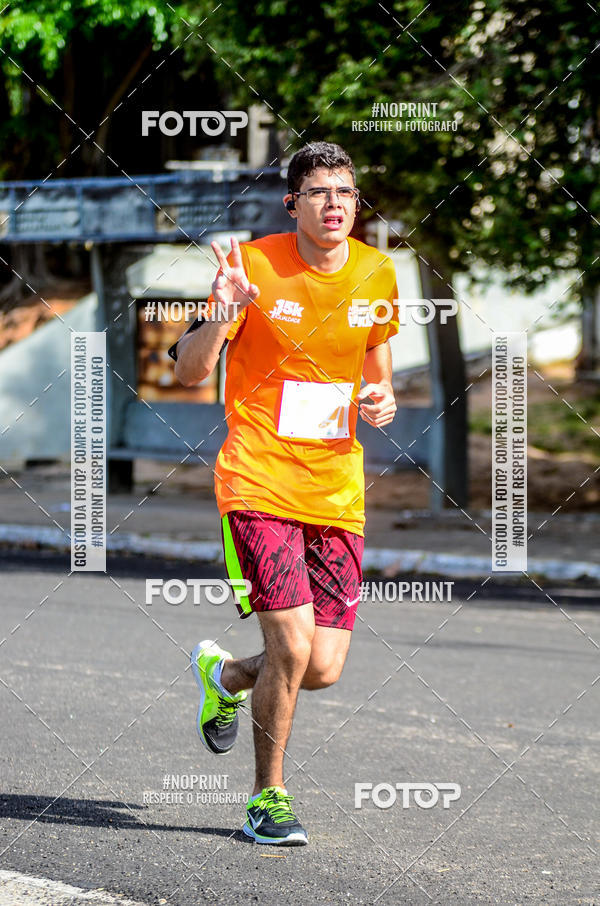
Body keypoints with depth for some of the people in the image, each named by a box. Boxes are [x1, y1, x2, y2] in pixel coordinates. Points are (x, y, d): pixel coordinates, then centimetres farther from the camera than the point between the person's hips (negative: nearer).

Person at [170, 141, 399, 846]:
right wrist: (222, 317, -28)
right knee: (293, 647, -15)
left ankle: (222, 675, 35)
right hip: (259, 484, -4)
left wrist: (382, 397, 1)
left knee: (322, 670, 1)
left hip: (337, 491, 5)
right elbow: (188, 372, -8)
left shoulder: (377, 273, 5)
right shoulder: (256, 265, -9)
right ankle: (266, 798, 7)